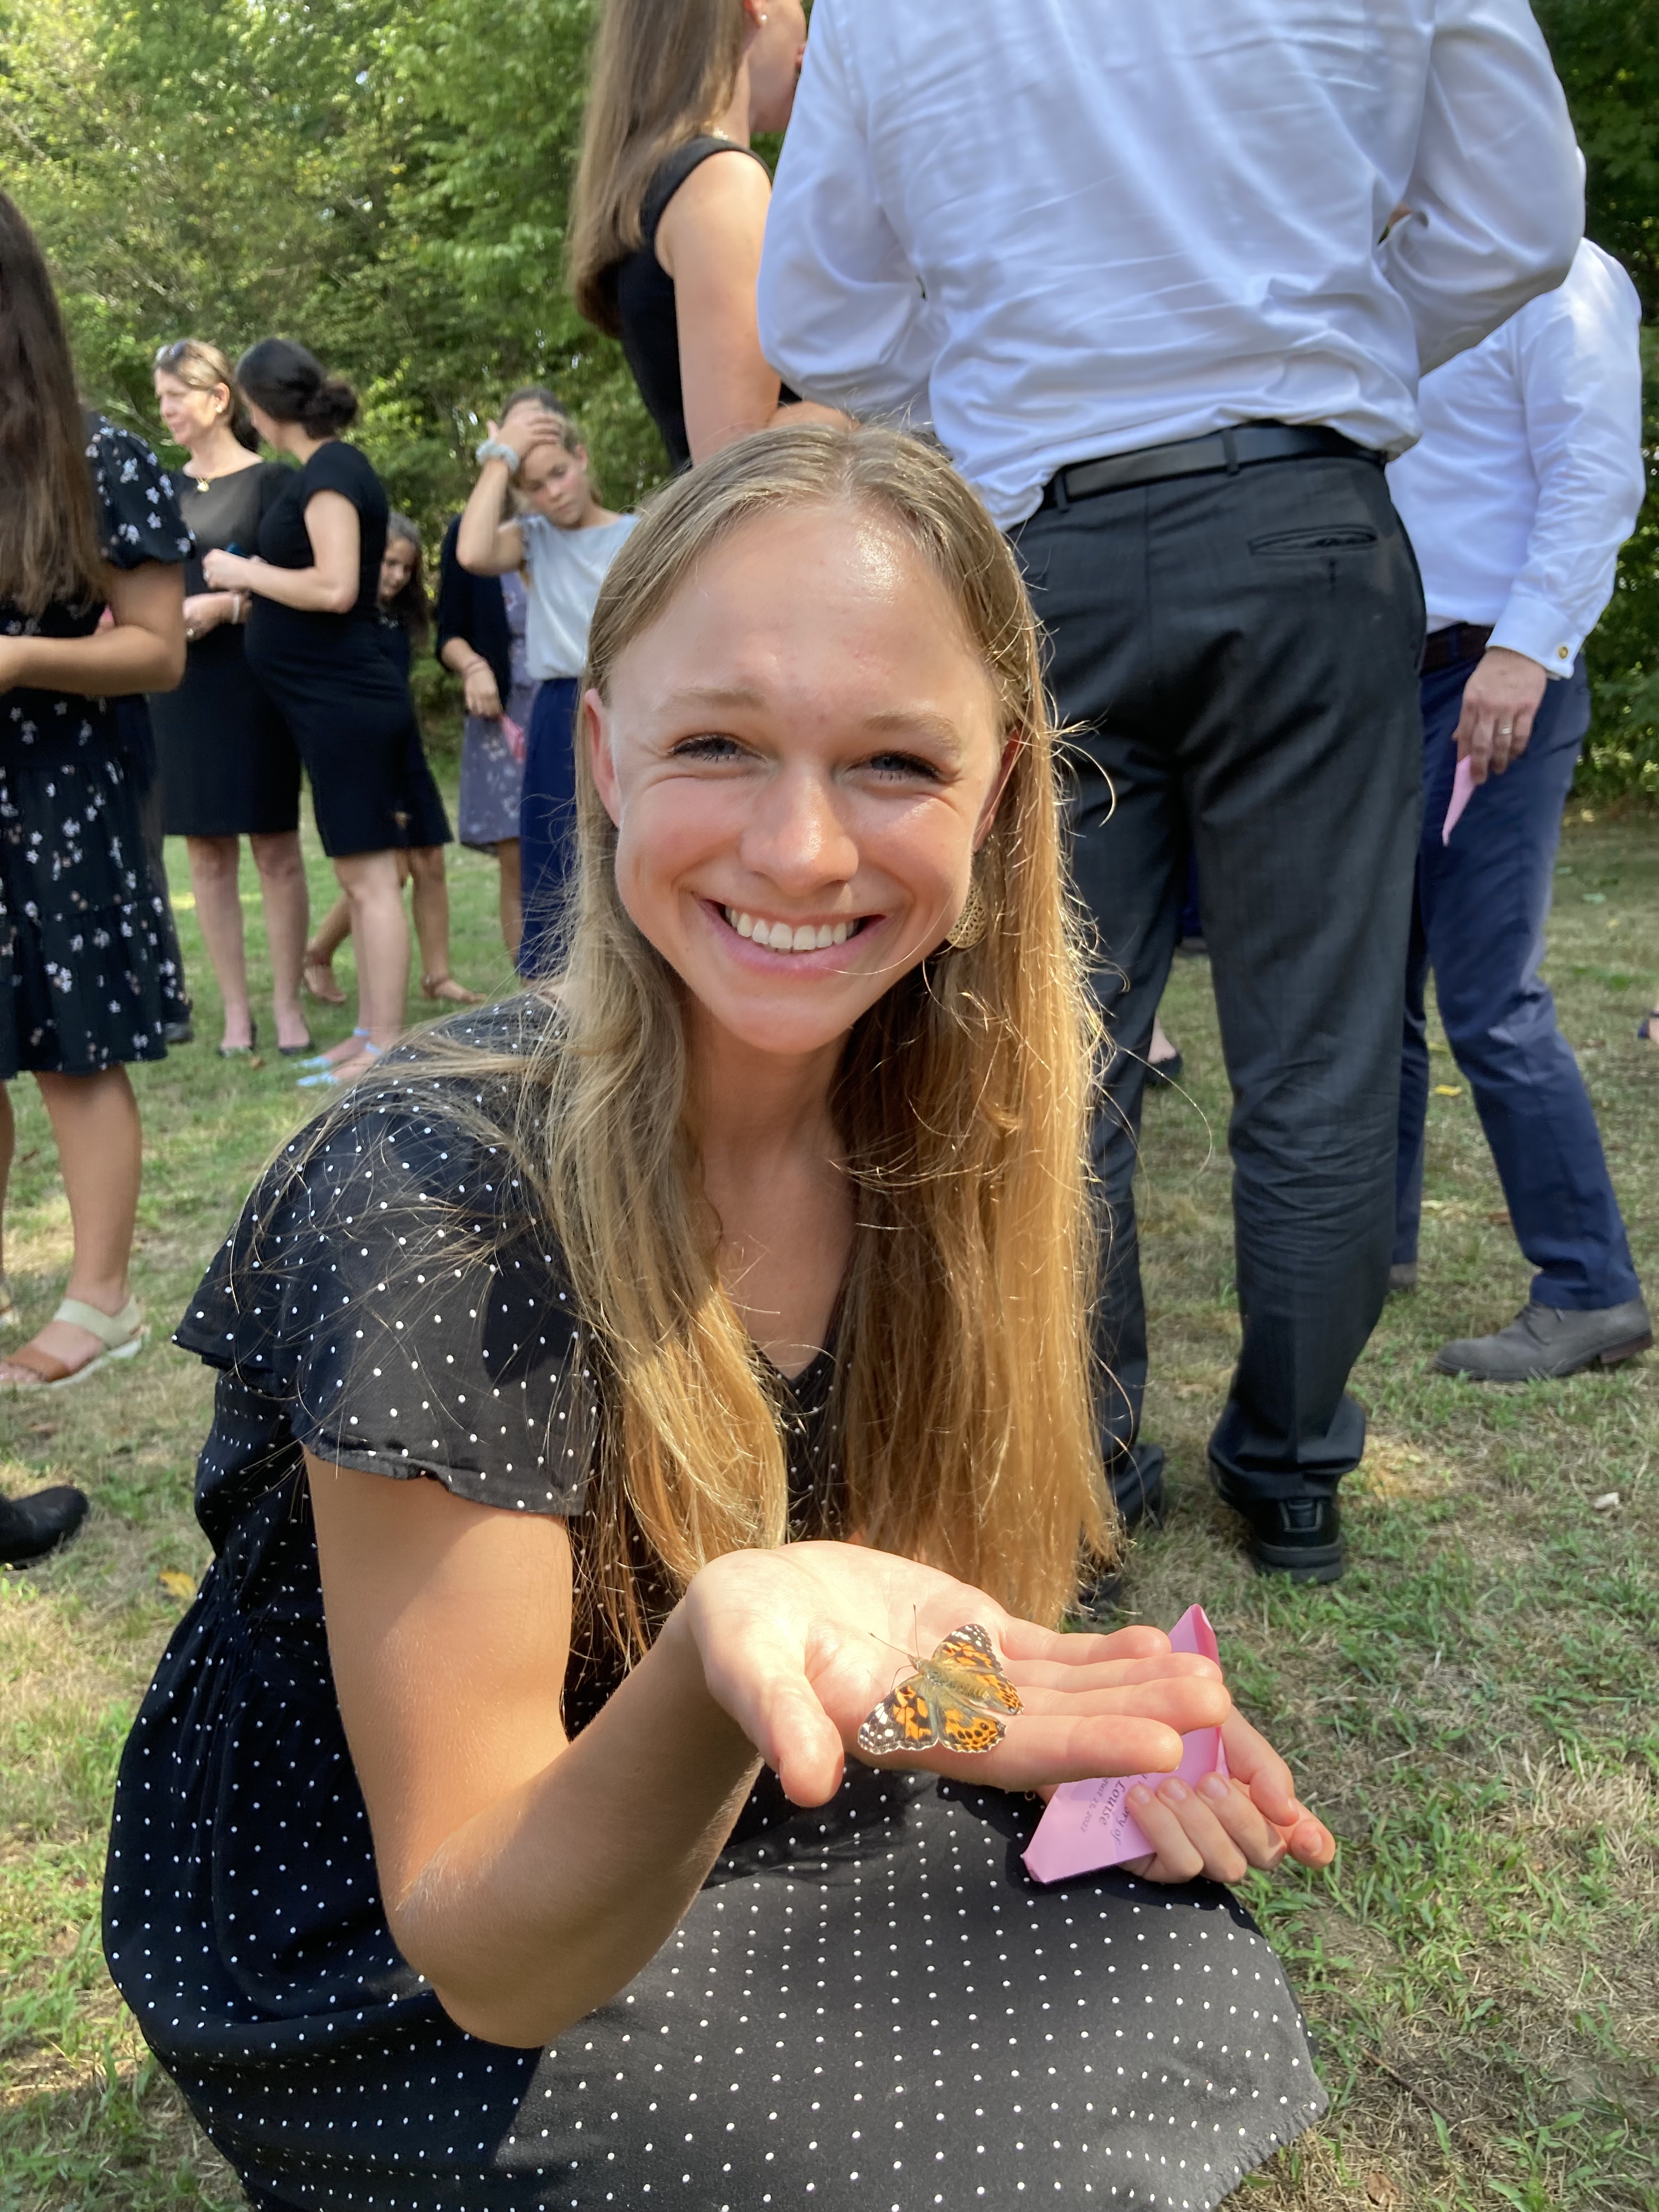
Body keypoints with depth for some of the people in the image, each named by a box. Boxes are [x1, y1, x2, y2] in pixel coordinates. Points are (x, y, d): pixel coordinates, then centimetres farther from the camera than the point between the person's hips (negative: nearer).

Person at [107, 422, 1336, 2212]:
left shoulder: (925, 1123, -11)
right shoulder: (443, 1206, -29)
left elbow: (906, 1562, 4)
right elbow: (483, 1952, -24)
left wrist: (1073, 1711, -16)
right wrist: (729, 1660, -44)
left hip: (732, 1834, 5)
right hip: (378, 1979, -4)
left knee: (1190, 1982, -9)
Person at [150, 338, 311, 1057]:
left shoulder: (271, 482, 0)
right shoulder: (163, 490, 14)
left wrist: (227, 605, -17)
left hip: (253, 686, -4)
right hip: (177, 689, 4)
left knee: (274, 847, -2)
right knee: (207, 852, 3)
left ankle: (287, 1003, 6)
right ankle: (234, 1007, 9)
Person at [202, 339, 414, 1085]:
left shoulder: (329, 474, -13)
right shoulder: (332, 468, 15)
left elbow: (336, 588, -23)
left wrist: (246, 572, -11)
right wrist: (244, 585, 16)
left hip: (345, 701, -10)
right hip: (337, 699, 10)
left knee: (370, 877, -7)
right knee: (360, 876, 13)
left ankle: (387, 1050, -2)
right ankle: (370, 1032, 21)